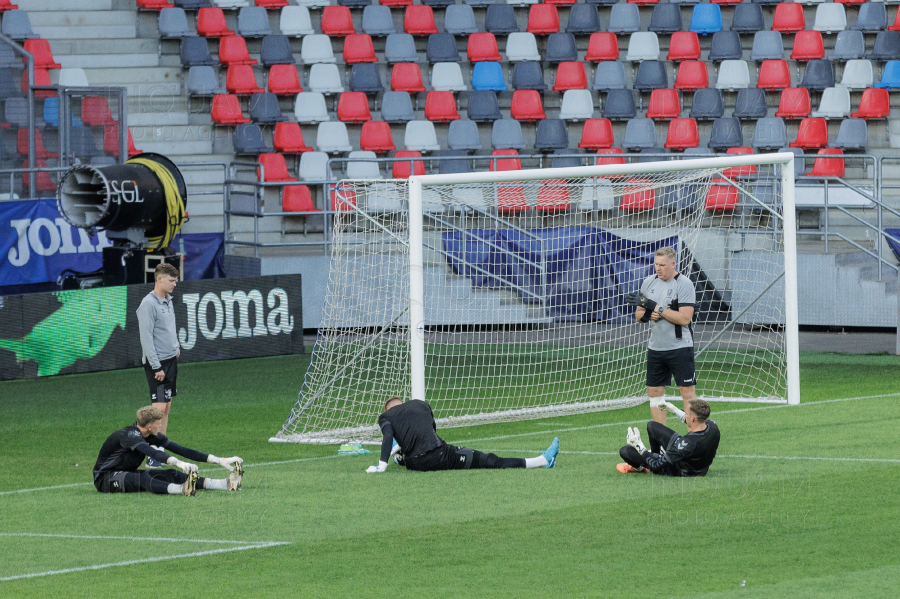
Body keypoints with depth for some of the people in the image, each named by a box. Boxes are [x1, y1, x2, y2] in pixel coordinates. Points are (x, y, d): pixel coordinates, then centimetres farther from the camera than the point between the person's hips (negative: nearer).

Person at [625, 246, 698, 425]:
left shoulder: (684, 284, -10)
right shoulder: (649, 282, 8)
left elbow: (684, 318, -19)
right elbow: (639, 315, 15)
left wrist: (656, 307, -21)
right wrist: (648, 315, -10)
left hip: (679, 348, -6)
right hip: (655, 348, 6)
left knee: (688, 392, -7)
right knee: (654, 392, 8)